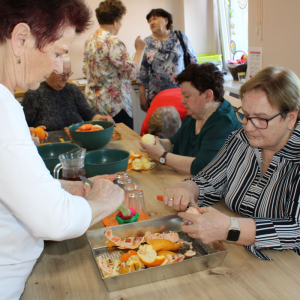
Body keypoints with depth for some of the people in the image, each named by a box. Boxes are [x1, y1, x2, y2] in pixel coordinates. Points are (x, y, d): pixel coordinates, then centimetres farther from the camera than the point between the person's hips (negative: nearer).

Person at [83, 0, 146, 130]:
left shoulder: (90, 40, 9)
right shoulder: (113, 43, -18)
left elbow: (85, 70, 18)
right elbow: (132, 73, -18)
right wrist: (140, 50, -6)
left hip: (93, 103, 9)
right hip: (114, 106, -9)